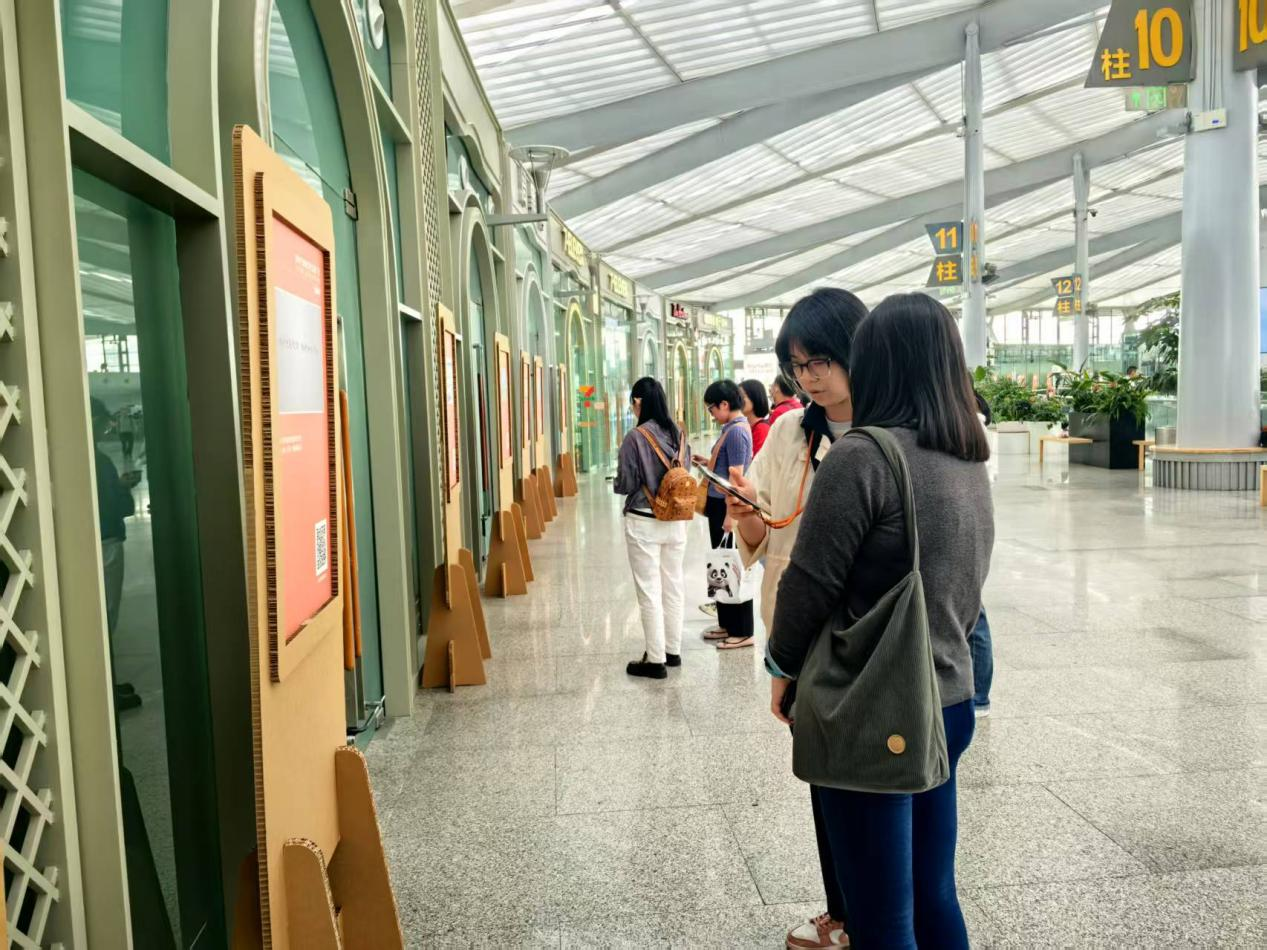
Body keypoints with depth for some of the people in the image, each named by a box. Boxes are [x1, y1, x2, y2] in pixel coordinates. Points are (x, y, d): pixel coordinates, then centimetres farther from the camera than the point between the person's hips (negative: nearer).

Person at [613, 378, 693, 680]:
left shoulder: (635, 437, -15)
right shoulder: (679, 434, 3)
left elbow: (625, 484, -11)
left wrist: (617, 482, 9)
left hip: (644, 523, -6)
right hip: (676, 520, 6)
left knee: (650, 591, 2)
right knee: (674, 586, 15)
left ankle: (656, 660, 9)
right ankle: (673, 650, 27)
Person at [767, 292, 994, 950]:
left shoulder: (862, 456, -19)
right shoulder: (972, 462, 6)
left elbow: (811, 581, -15)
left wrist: (783, 668, 1)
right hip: (950, 702, 8)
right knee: (934, 897, 21)